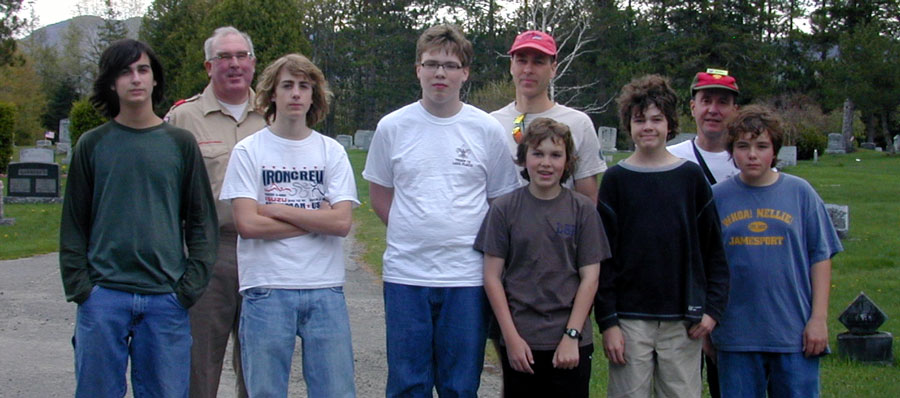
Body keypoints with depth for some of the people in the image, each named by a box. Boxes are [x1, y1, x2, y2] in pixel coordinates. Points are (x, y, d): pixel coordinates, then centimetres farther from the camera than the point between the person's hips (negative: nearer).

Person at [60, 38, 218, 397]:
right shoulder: (92, 145, 7)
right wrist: (79, 286, -3)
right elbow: (73, 224, 8)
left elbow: (201, 222, 8)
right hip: (103, 296, 0)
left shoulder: (181, 143, 7)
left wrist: (191, 285, -2)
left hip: (166, 299, 0)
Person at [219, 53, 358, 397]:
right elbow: (247, 223, -8)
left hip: (326, 291, 2)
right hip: (267, 291, -1)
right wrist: (315, 219, -5)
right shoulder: (248, 151, 2)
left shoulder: (332, 152, 7)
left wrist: (277, 209, -7)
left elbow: (342, 223, -4)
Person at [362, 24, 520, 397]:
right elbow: (379, 196, 13)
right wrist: (412, 233, 3)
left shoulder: (487, 129, 2)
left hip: (467, 278, 0)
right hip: (406, 274, 1)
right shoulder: (392, 127, 4)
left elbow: (503, 200, 9)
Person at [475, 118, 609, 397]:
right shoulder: (504, 208, 0)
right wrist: (511, 337, -6)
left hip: (572, 344, 0)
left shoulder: (582, 210, 1)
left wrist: (572, 336, -7)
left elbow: (589, 278, 0)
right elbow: (492, 277, 0)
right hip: (520, 342, 0)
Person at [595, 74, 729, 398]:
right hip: (630, 320, -1)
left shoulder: (691, 177, 6)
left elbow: (713, 249, 7)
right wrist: (607, 320, -6)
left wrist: (713, 307, -2)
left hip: (683, 322, 1)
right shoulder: (616, 179, 3)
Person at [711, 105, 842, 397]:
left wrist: (819, 318, -1)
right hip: (735, 337, 1)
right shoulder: (716, 197, 4)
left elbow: (821, 257, 4)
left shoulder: (800, 193, 3)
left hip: (795, 333, -1)